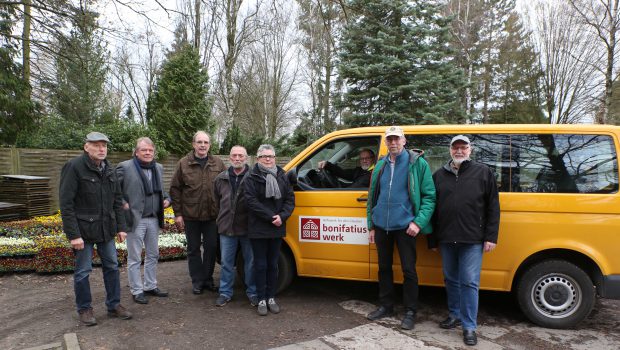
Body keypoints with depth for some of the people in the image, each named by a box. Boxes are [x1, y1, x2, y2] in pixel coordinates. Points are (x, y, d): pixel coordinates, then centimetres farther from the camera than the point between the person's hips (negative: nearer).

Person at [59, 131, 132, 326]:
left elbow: (117, 200, 12)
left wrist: (120, 227, 7)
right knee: (83, 271, 5)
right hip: (83, 230, -6)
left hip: (106, 229, 6)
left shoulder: (108, 170, 8)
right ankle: (84, 309, 23)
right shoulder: (74, 167, -12)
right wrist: (73, 234, -19)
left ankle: (114, 305, 24)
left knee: (112, 267, 11)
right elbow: (66, 204, -16)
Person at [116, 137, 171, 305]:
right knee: (134, 258, 5)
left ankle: (150, 286, 30)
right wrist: (123, 203, -13)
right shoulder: (125, 167, -9)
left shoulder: (158, 168, 10)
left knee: (153, 255, 16)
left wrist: (166, 199, 4)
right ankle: (137, 291, 17)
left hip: (154, 219, 6)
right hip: (135, 220, -6)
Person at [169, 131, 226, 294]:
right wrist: (178, 213, -4)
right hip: (191, 215, -1)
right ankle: (197, 281, 22)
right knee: (193, 249, 9)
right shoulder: (183, 163, -1)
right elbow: (175, 189, -1)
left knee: (211, 247, 9)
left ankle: (208, 278, 24)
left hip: (212, 214, 1)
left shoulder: (218, 163, 2)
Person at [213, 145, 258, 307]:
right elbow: (217, 199, 20)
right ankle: (225, 293, 25)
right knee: (226, 262, 11)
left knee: (250, 262, 9)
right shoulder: (221, 178, 7)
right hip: (227, 227, 4)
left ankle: (252, 292, 23)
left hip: (248, 227, -3)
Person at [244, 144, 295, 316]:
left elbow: (290, 199, 4)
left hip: (277, 229, 4)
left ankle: (271, 298, 23)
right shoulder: (252, 178, -4)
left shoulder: (282, 176, 8)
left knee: (273, 265, 12)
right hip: (258, 229, -3)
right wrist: (271, 217, -19)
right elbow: (251, 201, -14)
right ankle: (262, 300, 15)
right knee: (261, 265, 5)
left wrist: (282, 216, -12)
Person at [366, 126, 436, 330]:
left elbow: (429, 196, -6)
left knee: (409, 270, 3)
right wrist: (371, 225, 13)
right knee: (384, 267, 15)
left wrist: (419, 222, -16)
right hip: (381, 226, 5)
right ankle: (386, 306, 30)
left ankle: (410, 312, 18)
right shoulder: (381, 165, 9)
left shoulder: (417, 163, -5)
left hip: (404, 226, -5)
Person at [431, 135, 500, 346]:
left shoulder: (483, 172, 2)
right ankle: (455, 315, 32)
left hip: (472, 240, -4)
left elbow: (493, 207, 0)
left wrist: (491, 237, -7)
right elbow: (433, 207, 11)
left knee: (469, 282, -1)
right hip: (446, 239, 4)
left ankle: (469, 326, 9)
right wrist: (433, 239, 9)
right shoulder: (439, 175, 10)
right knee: (451, 280, 15)